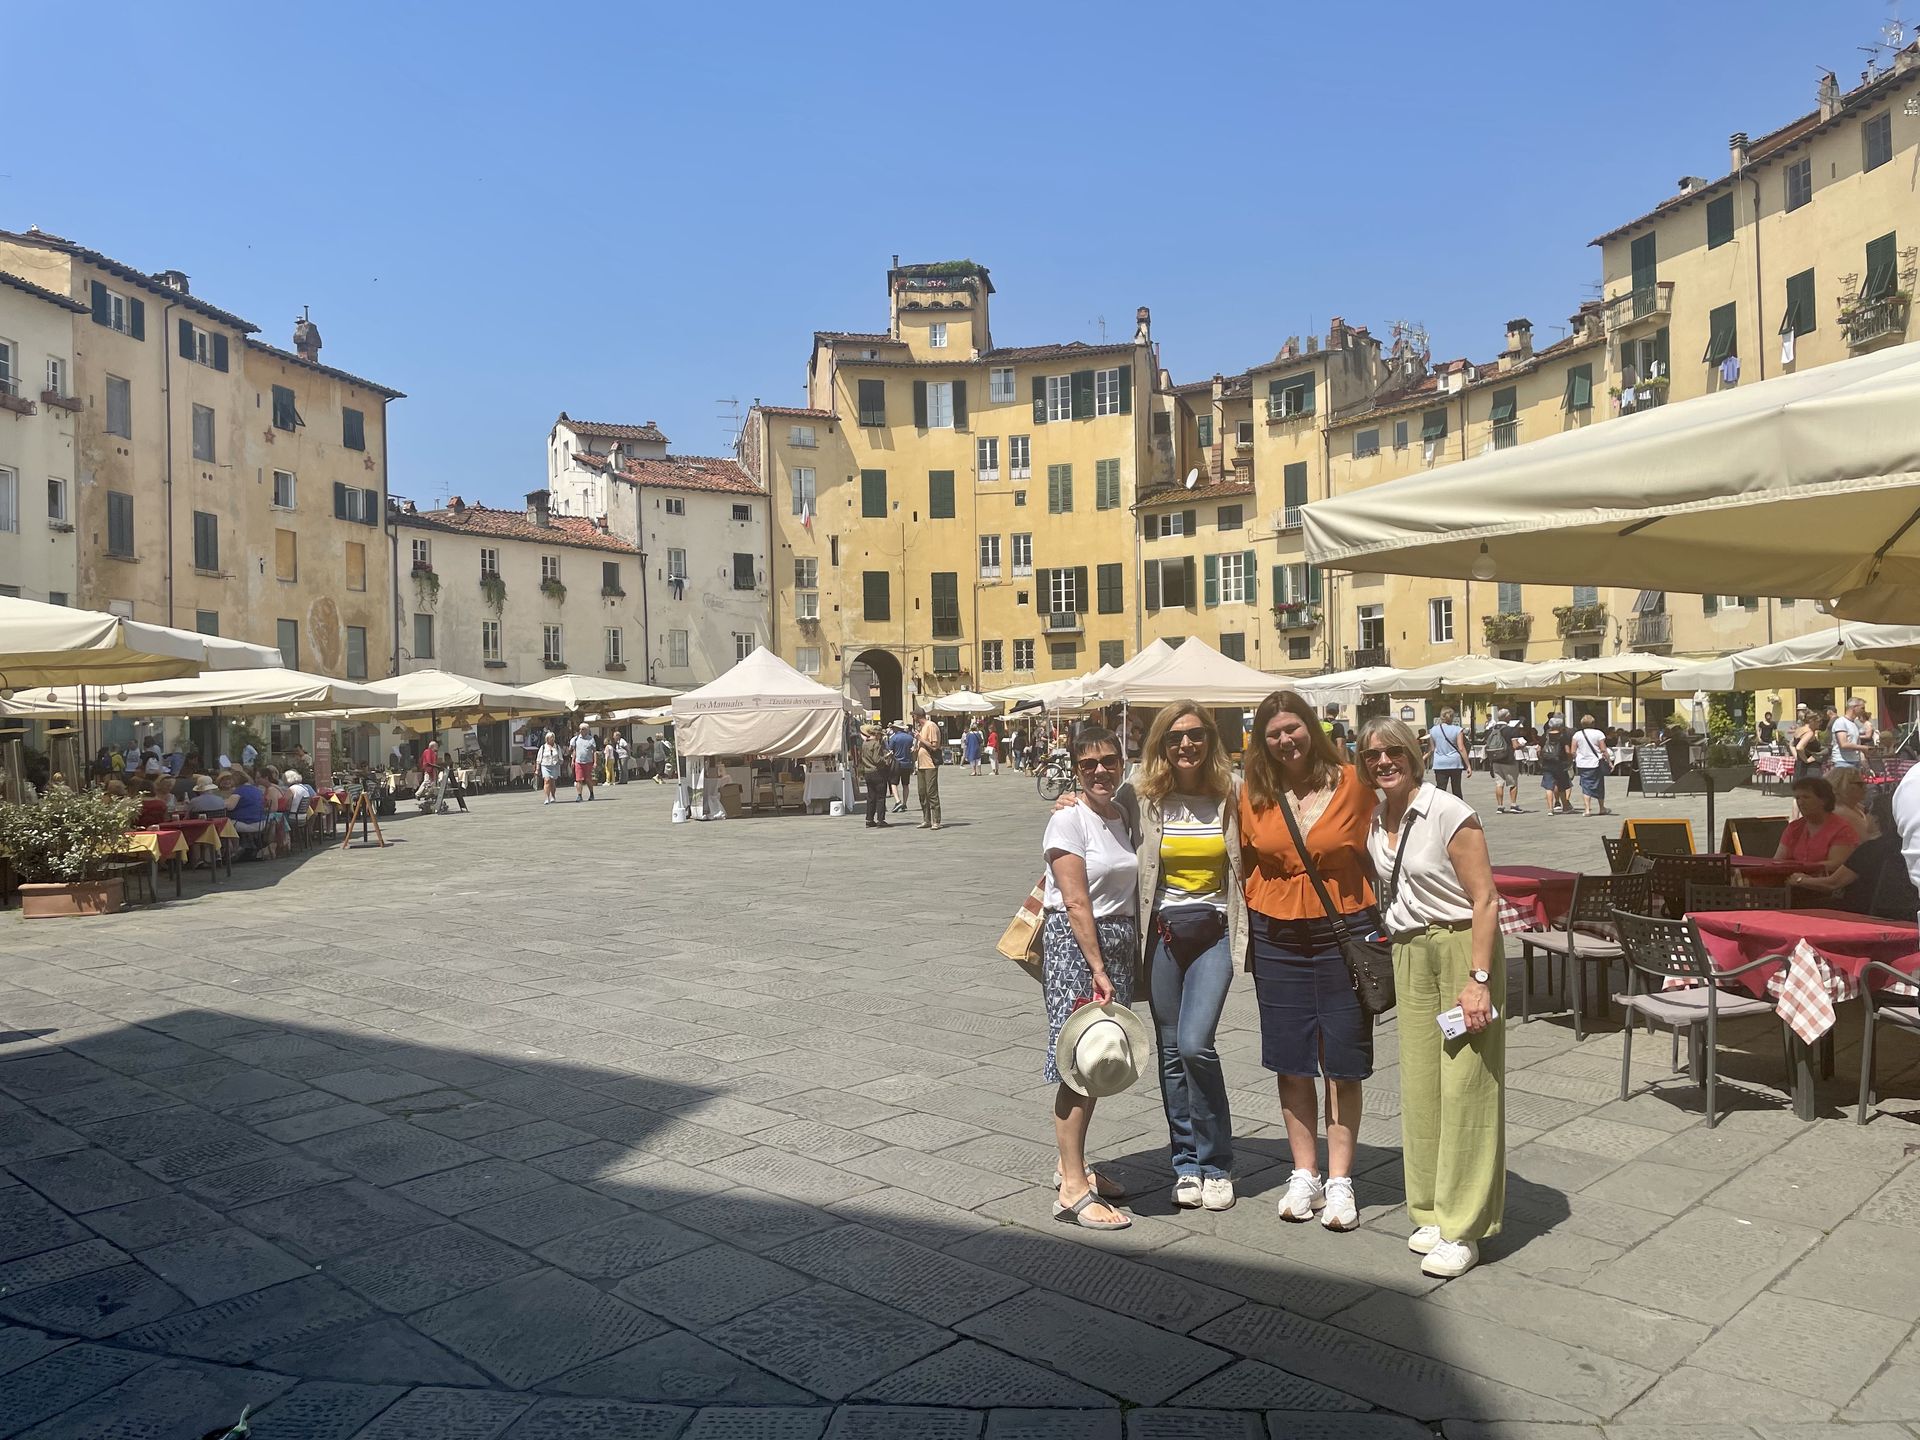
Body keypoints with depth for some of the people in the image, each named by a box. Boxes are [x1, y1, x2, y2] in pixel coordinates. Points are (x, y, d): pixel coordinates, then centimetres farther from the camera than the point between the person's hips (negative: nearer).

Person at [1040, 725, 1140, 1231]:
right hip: (1073, 942, -7)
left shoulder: (1126, 814, 10)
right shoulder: (1068, 819, -10)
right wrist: (1097, 968, -17)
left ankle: (1072, 1164, 26)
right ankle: (1072, 1190, -3)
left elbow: (1131, 893, 14)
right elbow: (1077, 903, -15)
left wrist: (1134, 958, 7)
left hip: (1120, 942, 7)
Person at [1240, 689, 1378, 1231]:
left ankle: (1340, 1180, 17)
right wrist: (1246, 929, 5)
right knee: (1290, 1059, 9)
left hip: (1343, 930, -2)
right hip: (1276, 937, 3)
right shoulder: (1254, 795, 1)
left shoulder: (1351, 783, -6)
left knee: (1342, 1062, 5)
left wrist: (1378, 929, -3)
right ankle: (1305, 1175, 23)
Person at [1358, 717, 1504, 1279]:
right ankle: (1431, 1211, 21)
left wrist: (1478, 979, -20)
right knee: (1419, 1084, 8)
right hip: (1408, 955, 6)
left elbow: (1485, 899, -15)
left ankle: (1462, 1230, 4)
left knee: (1465, 1085, -3)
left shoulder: (1449, 814, -13)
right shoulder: (1376, 821, 8)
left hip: (1461, 947, -6)